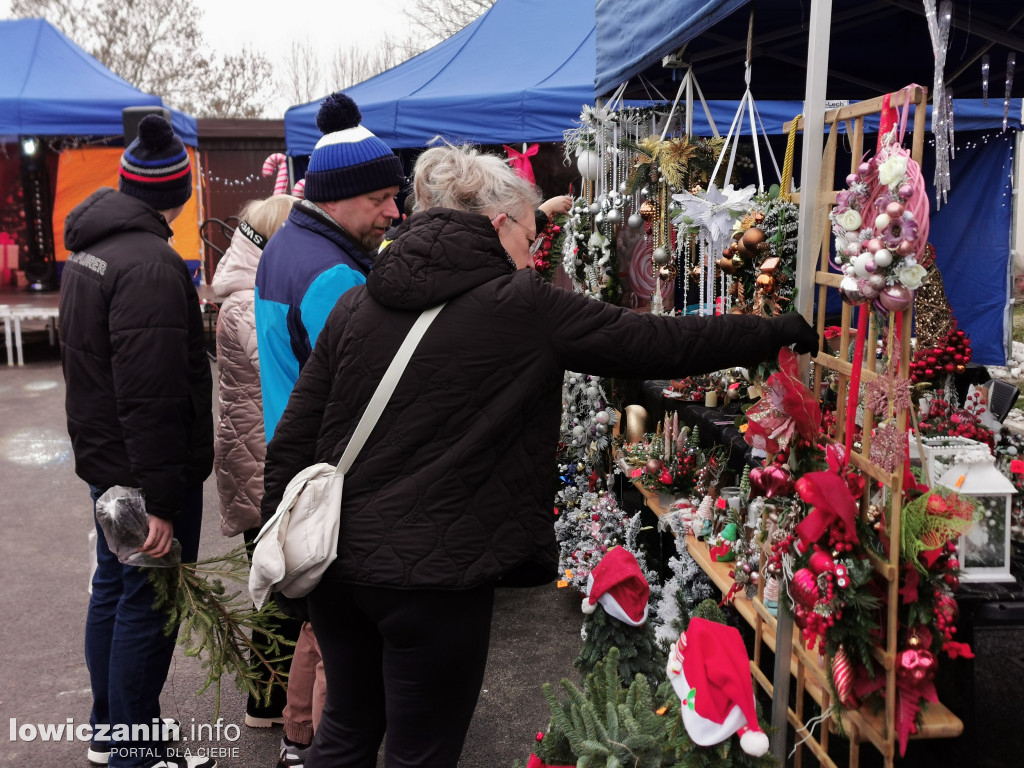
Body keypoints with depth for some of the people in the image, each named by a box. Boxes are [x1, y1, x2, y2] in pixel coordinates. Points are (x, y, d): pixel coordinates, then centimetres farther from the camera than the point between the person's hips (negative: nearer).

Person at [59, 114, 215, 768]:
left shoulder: (87, 250, 11)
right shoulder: (152, 266, -21)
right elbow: (151, 396, -26)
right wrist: (162, 499, -24)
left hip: (103, 457, 10)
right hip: (146, 469, -10)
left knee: (114, 587, 19)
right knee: (149, 604, 1)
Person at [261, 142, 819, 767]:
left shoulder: (357, 304, 3)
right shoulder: (522, 306, -11)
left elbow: (294, 438, 4)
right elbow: (666, 343, -8)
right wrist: (789, 332, 4)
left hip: (337, 558, 6)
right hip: (435, 575, -6)